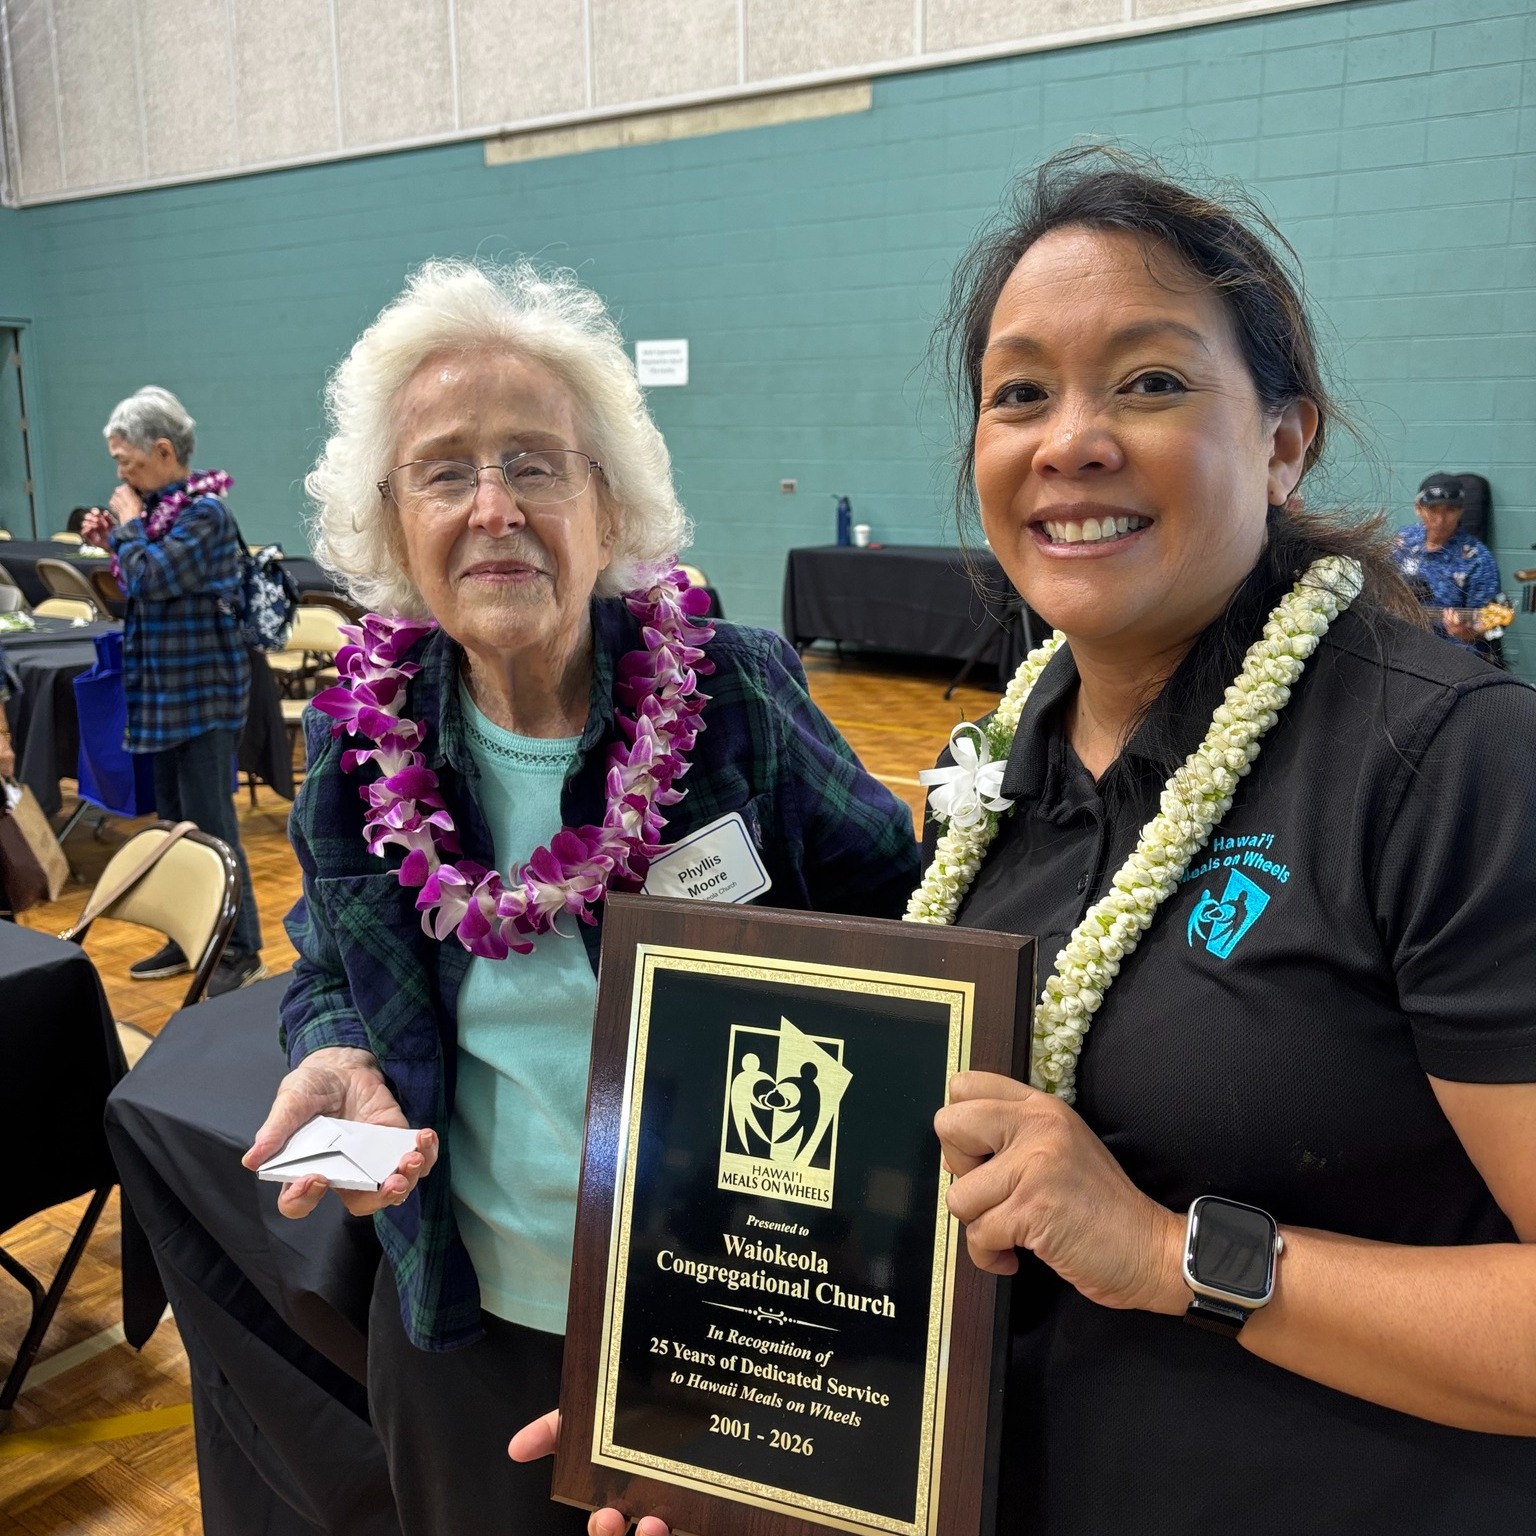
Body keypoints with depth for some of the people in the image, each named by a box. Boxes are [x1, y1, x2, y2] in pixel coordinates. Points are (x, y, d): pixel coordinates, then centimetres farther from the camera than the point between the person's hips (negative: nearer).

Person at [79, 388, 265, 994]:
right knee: (172, 821, 15)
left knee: (211, 824, -5)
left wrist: (129, 525, -9)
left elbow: (151, 579, -24)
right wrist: (111, 541, 6)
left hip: (203, 692, -9)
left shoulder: (203, 513, -15)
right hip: (164, 690, 9)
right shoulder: (161, 507, 10)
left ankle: (242, 950, 5)